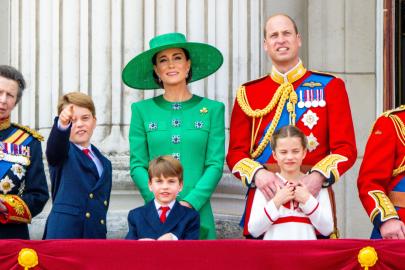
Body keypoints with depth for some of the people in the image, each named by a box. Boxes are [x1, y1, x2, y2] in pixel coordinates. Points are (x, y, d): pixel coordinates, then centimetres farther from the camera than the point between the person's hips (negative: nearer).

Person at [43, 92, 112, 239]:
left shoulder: (105, 163, 22)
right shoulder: (62, 152, 4)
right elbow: (54, 147, -22)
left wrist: (101, 234, 15)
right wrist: (62, 124, -42)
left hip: (96, 235, 6)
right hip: (63, 233, -6)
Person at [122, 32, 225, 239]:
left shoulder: (212, 109, 7)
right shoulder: (142, 110, 9)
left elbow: (215, 165, 1)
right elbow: (137, 165, 4)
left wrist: (190, 203, -11)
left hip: (197, 212, 0)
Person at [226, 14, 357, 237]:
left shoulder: (330, 87, 7)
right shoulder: (247, 94, 10)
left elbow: (346, 148, 0)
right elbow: (236, 152, 6)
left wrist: (318, 176, -19)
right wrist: (258, 174, -16)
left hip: (313, 194, -1)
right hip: (264, 195, 1)